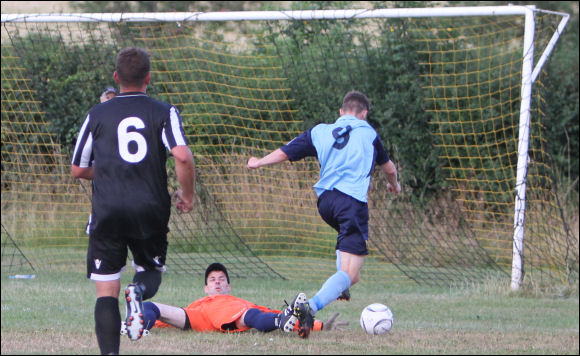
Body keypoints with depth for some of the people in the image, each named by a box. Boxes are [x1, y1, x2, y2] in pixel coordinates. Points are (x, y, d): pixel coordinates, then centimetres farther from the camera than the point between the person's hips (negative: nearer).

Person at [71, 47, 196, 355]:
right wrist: (187, 195, 3)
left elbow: (79, 170, 12)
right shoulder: (164, 112, 2)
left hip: (107, 211, 0)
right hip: (151, 210, 0)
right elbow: (183, 156, -13)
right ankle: (140, 292, -14)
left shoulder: (97, 114, 7)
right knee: (151, 269, 21)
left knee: (106, 291, 3)